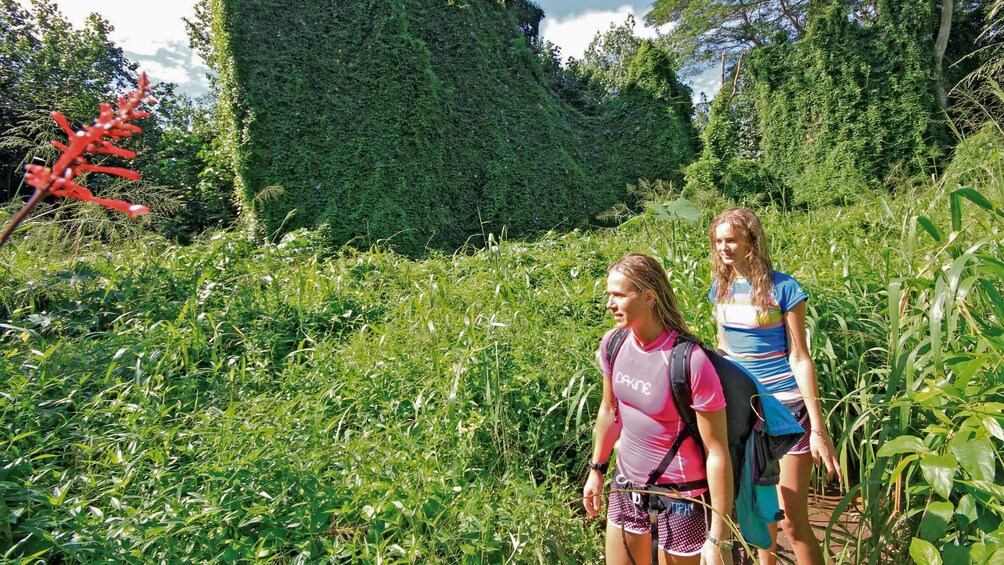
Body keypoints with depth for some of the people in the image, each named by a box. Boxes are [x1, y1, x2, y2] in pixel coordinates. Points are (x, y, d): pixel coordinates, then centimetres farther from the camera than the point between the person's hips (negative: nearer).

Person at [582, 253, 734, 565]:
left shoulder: (690, 361, -25)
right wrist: (597, 469, 17)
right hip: (627, 483, 6)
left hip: (681, 495, -5)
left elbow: (717, 453, -20)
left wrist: (719, 539, -17)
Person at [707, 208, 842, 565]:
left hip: (786, 406, -5)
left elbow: (799, 357, -11)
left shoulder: (783, 288, -12)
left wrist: (819, 429, -13)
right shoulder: (721, 287, 3)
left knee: (793, 521, -2)